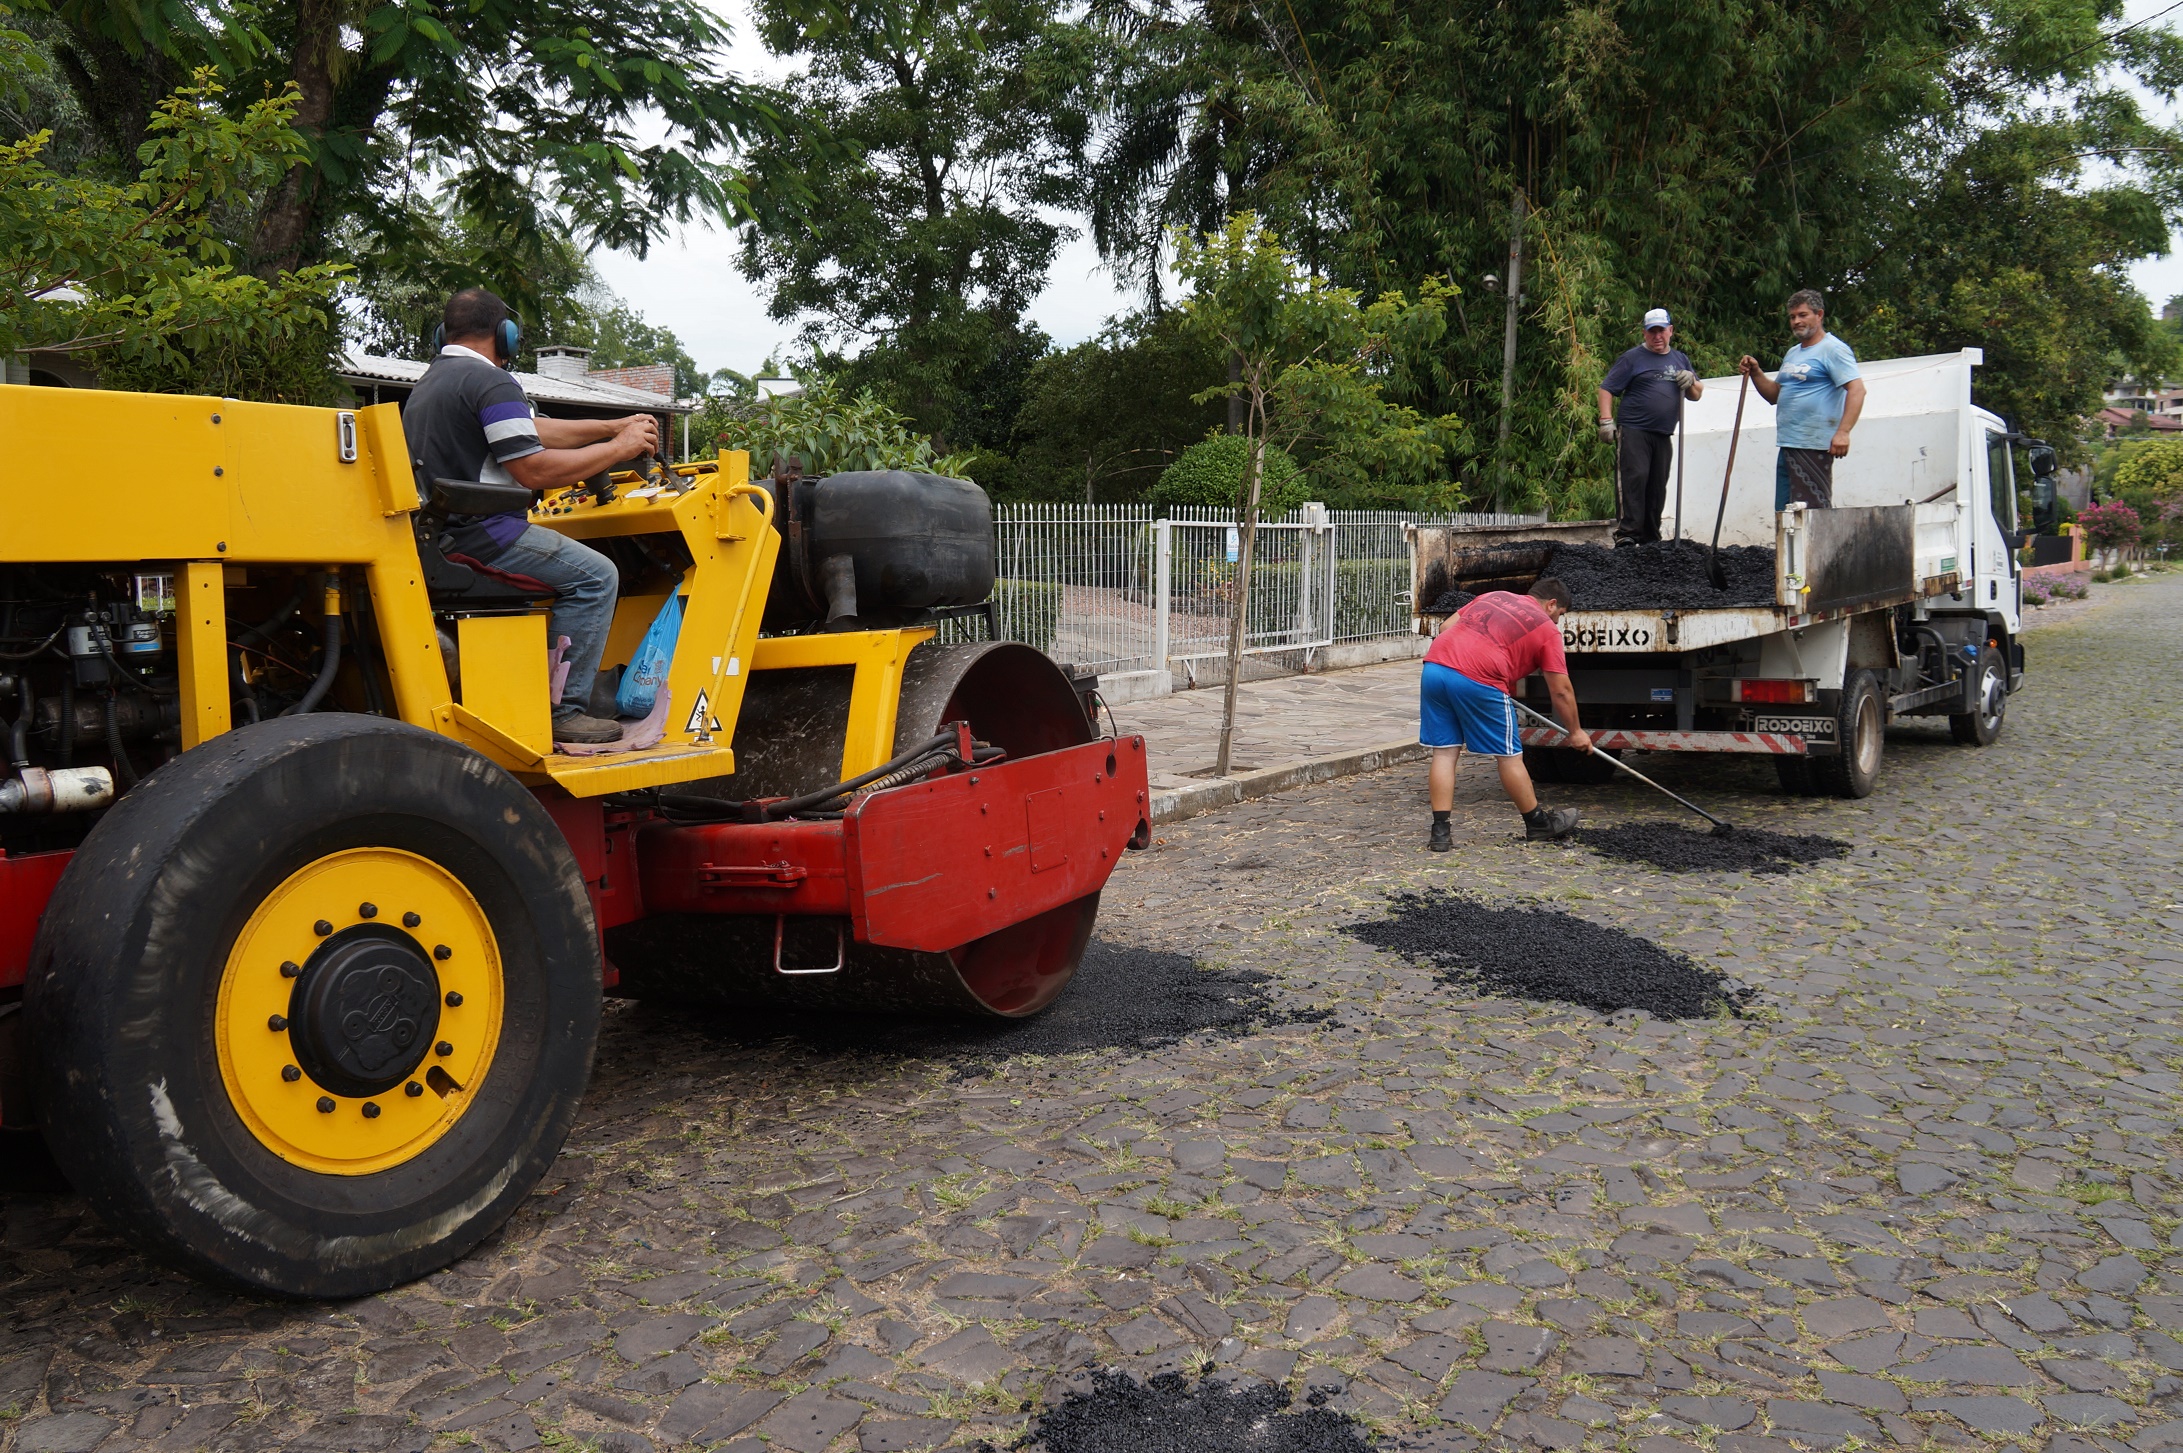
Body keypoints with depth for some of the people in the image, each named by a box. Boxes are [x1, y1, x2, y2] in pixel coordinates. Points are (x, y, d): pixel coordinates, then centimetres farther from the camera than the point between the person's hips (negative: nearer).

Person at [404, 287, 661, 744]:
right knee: (594, 575, -9)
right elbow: (534, 470, -18)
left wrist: (615, 427, 20)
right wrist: (618, 449, -7)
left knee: (568, 562, 26)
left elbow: (534, 430, 22)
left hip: (438, 534, 11)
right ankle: (561, 709, -12)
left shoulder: (432, 380, 21)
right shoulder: (490, 381, -12)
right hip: (478, 536, -11)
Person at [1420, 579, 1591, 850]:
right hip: (1478, 681, -5)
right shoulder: (1547, 629, 13)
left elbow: (1445, 627, 25)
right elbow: (1561, 691, 13)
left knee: (1444, 752, 11)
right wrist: (1575, 732, 25)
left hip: (1434, 667, 5)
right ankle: (1537, 823, 27)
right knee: (1508, 755, 10)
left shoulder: (1492, 596, 27)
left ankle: (1440, 832, 9)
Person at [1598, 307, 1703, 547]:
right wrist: (1606, 421, -14)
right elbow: (1606, 388, -2)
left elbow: (1697, 395, 24)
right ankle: (1626, 534, -19)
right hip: (1634, 431, -5)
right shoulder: (1633, 358, 3)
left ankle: (1650, 539, 12)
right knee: (1634, 478, -17)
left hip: (1663, 436, 5)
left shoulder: (1679, 359, 20)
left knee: (1657, 487, 6)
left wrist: (1691, 381, 2)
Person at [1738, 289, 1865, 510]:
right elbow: (1775, 395, 23)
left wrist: (1843, 431, -26)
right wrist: (1755, 373, 6)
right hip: (1787, 447, 9)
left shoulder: (1833, 349, -6)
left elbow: (1856, 390, -16)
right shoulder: (1792, 354, 21)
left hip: (1814, 447, -9)